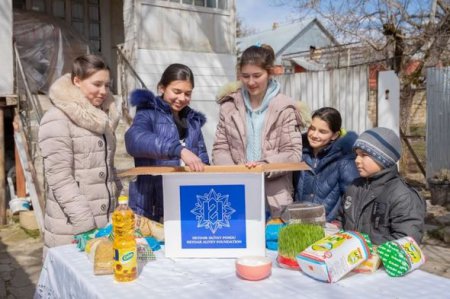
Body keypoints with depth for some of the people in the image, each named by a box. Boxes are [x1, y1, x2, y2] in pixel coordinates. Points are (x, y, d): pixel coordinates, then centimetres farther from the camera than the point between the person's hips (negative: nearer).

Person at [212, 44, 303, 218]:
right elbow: (220, 148, 7)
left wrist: (264, 167, -20)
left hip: (274, 197, -2)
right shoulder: (229, 105, 6)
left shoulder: (284, 108, -3)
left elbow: (293, 153, -4)